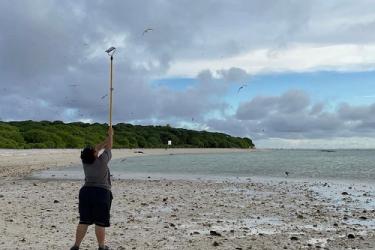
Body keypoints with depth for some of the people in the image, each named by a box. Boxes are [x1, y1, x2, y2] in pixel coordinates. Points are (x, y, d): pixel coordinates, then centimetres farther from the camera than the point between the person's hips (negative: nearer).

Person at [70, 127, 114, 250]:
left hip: (85, 192, 5)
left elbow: (97, 148, 18)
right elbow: (108, 148, 5)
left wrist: (107, 139, 25)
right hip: (102, 193, -5)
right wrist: (110, 135, 19)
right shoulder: (102, 161, -10)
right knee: (100, 222, 1)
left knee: (83, 221, 10)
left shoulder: (85, 162, 4)